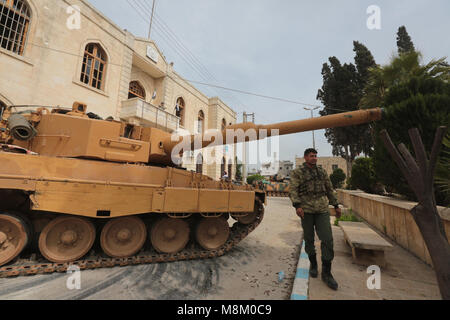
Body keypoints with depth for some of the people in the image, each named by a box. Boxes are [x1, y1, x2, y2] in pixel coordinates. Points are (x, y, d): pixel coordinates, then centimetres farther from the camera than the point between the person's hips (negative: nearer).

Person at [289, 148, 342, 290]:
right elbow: (293, 190, -10)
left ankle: (326, 273, 9)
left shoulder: (322, 172, 12)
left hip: (322, 210, 3)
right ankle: (313, 265, 31)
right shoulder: (297, 172, -2)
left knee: (327, 239, -4)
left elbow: (329, 190, 20)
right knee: (309, 239, 9)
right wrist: (297, 206, -23)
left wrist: (336, 205, 19)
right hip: (306, 210, -3)